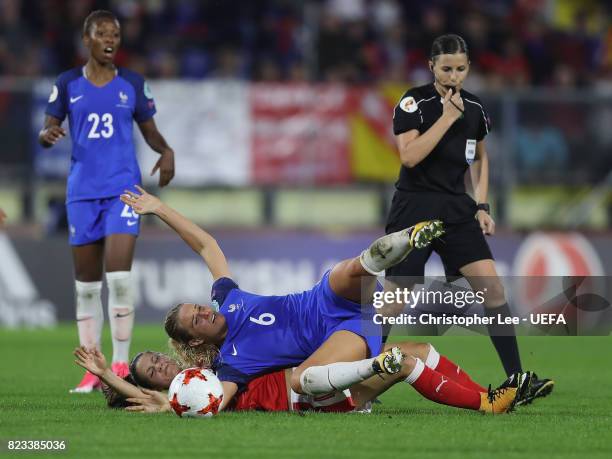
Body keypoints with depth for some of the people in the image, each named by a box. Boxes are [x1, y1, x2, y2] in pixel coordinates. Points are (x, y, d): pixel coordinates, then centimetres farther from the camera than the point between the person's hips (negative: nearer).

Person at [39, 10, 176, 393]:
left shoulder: (132, 84, 5)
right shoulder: (68, 84, 5)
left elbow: (150, 131, 12)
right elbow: (48, 130, 6)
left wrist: (166, 151, -8)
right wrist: (48, 135, -18)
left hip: (123, 188, -1)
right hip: (82, 190, 1)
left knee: (119, 275, -15)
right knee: (87, 284, 4)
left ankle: (121, 364, -8)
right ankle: (92, 371, 9)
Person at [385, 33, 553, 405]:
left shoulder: (475, 107, 5)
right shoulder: (414, 102, -10)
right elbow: (409, 155, -21)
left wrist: (482, 206, 9)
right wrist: (447, 117, -21)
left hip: (456, 209, 4)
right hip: (414, 210, -4)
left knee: (492, 287, -9)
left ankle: (517, 380, -9)